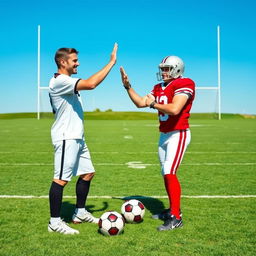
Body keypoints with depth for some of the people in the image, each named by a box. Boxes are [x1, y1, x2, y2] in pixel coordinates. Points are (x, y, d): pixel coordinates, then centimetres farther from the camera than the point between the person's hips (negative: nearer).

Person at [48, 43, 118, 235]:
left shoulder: (67, 82, 18)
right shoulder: (59, 81, -15)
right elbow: (91, 84, -29)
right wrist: (111, 62, -22)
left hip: (77, 138, 11)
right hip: (66, 138, -11)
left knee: (88, 173, 14)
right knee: (61, 179, -6)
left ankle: (80, 213, 26)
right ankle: (55, 222, 3)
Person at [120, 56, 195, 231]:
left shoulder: (184, 84, -11)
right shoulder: (159, 88, 14)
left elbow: (174, 109, -25)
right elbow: (140, 103, 16)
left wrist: (154, 104, -12)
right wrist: (127, 86, 8)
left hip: (178, 134, -8)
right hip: (164, 135, 8)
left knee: (170, 173, -15)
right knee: (167, 174, 11)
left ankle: (176, 218, -8)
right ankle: (173, 210, 25)